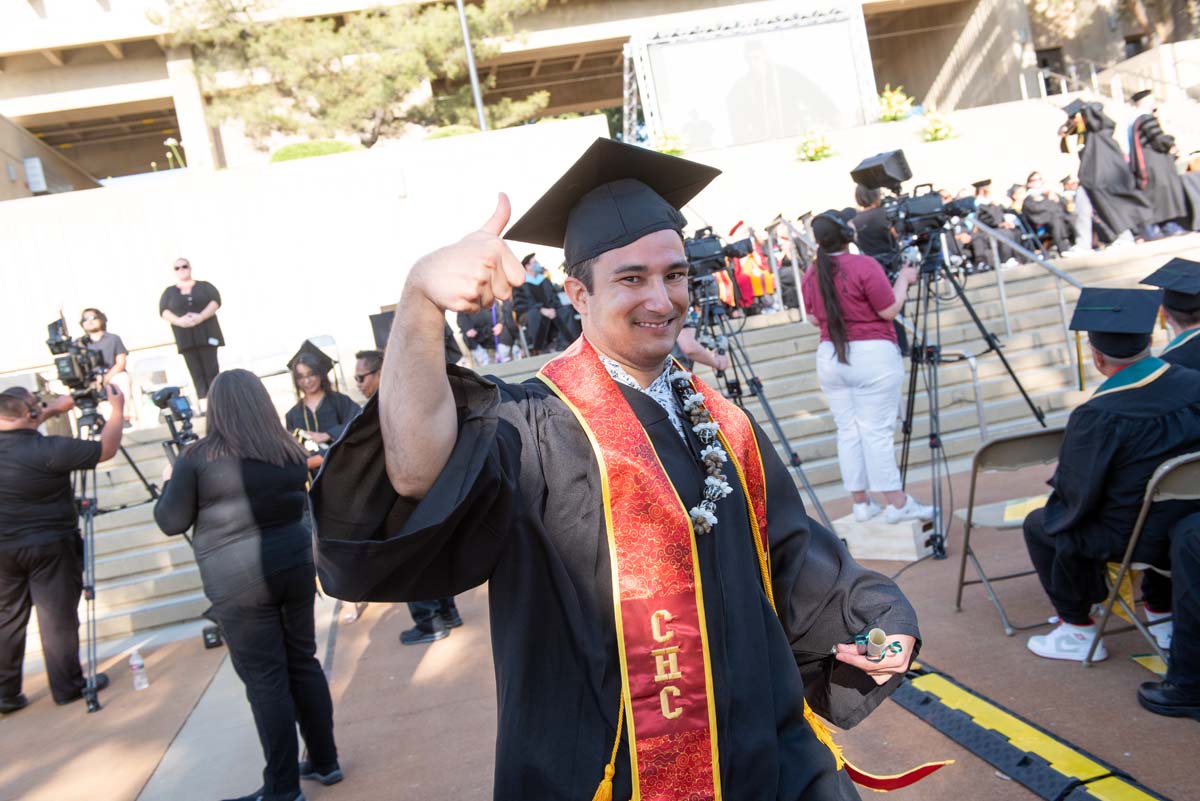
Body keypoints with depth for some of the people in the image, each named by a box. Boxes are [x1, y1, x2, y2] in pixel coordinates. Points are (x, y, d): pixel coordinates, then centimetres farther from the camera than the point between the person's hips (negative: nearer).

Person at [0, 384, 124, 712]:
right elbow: (106, 449, -12)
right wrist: (118, 410, 0)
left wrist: (55, 409, 22)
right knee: (58, 619, 5)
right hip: (50, 547, -5)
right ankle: (68, 687, 16)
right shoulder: (49, 449, -21)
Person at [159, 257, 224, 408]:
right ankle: (203, 404, -4)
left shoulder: (204, 286, 10)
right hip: (185, 336, 1)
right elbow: (163, 311, 3)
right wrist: (178, 321, -16)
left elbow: (216, 301, -3)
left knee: (211, 369, -5)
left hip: (206, 333, -1)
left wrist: (201, 317, -18)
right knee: (195, 371, -2)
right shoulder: (169, 291, 13)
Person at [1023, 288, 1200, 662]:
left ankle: (1078, 630, 19)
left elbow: (1074, 494, -17)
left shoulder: (1096, 417, -28)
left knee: (1039, 525, 14)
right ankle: (1163, 614, 40)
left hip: (1134, 537, -6)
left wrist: (1059, 486, 7)